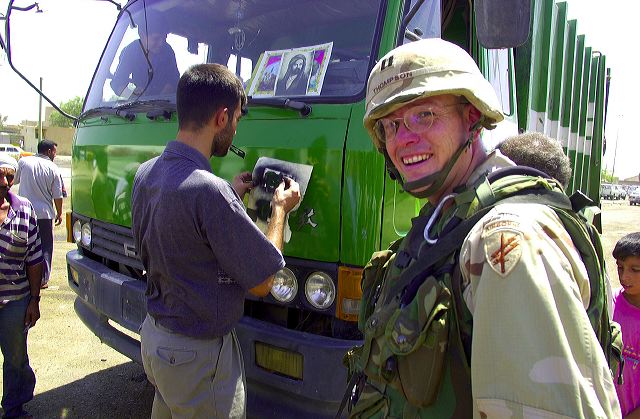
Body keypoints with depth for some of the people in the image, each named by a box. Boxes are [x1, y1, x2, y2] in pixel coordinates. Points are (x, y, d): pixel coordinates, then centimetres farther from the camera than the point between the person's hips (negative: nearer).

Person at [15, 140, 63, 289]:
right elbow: (57, 196, -3)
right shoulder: (53, 169, -6)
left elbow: (16, 180, 15)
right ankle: (43, 280, 12)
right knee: (45, 247, 9)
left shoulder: (23, 162, -2)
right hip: (44, 213, -2)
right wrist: (59, 213, 9)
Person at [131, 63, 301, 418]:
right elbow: (261, 283, -20)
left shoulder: (146, 174, -2)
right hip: (199, 356, -8)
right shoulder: (210, 192, -30)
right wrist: (280, 209, -7)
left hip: (154, 335, 8)